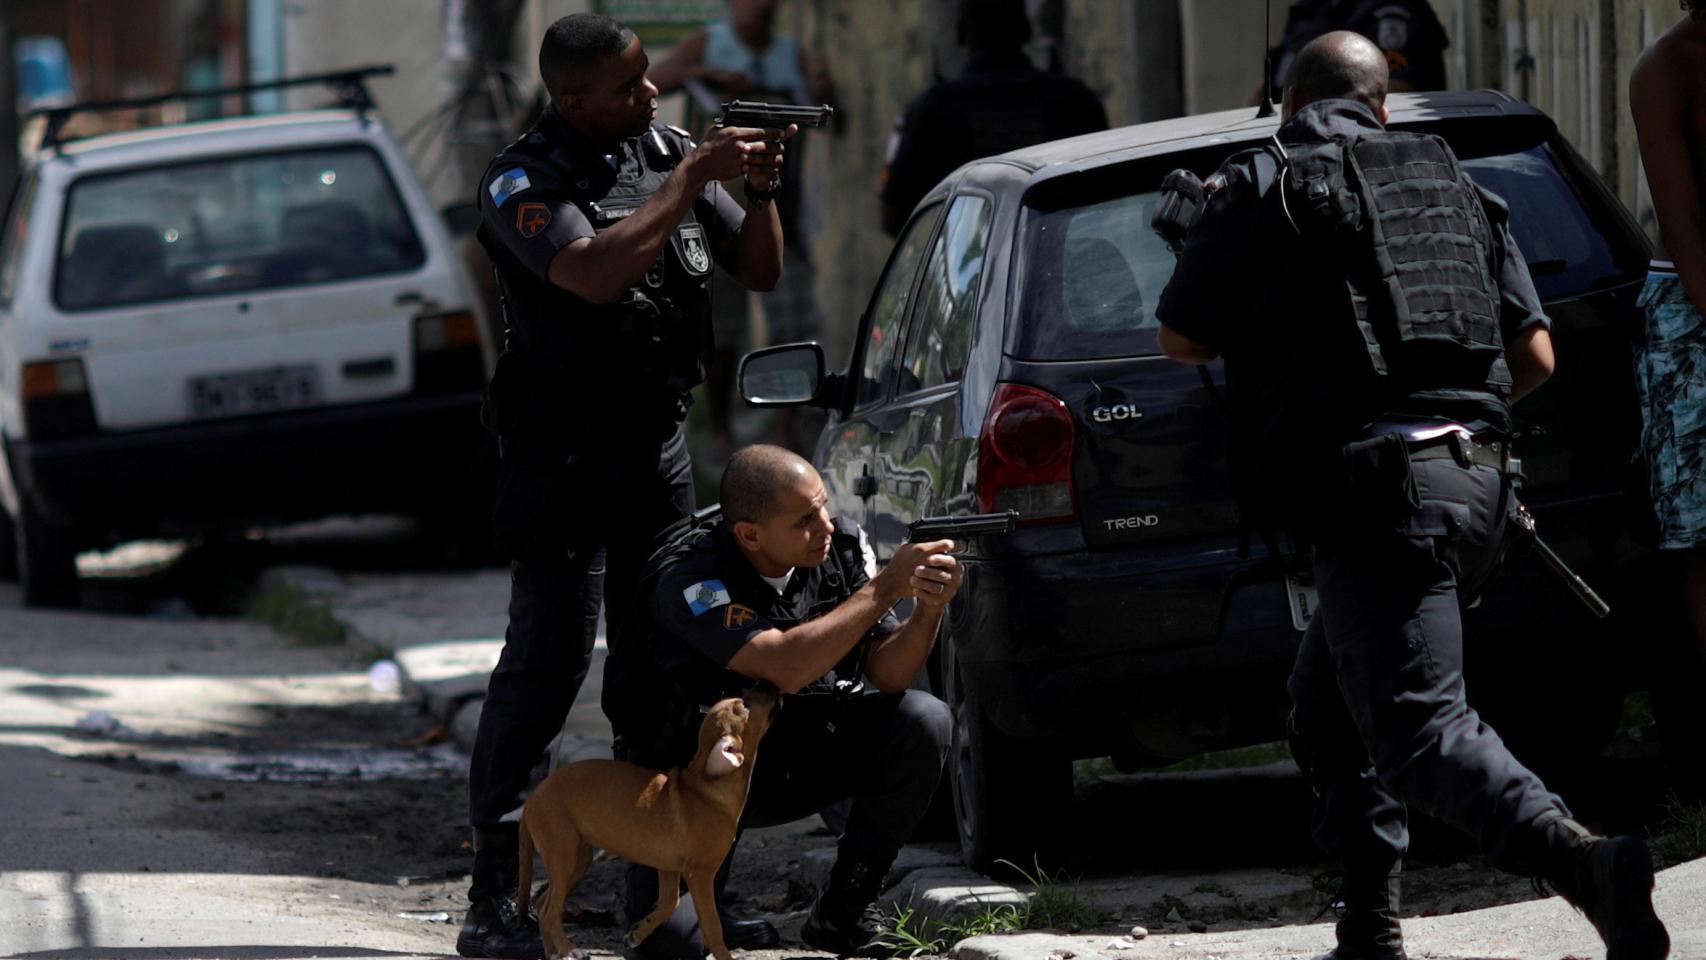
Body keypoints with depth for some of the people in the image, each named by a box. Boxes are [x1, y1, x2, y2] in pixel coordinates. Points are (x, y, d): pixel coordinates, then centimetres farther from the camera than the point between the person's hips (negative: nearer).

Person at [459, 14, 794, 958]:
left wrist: (760, 188, -6)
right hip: (561, 459, -6)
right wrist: (692, 180, -23)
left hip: (657, 445, 6)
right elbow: (598, 273, -28)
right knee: (547, 662, -10)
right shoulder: (524, 181, -11)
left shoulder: (668, 151, 9)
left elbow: (758, 269, 13)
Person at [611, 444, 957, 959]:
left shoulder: (842, 544, -11)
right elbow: (787, 668, -38)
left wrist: (930, 609, -32)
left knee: (922, 721, -21)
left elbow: (887, 676, -12)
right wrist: (887, 587, -36)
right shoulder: (688, 578, -27)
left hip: (800, 751, 5)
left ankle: (842, 917, -5)